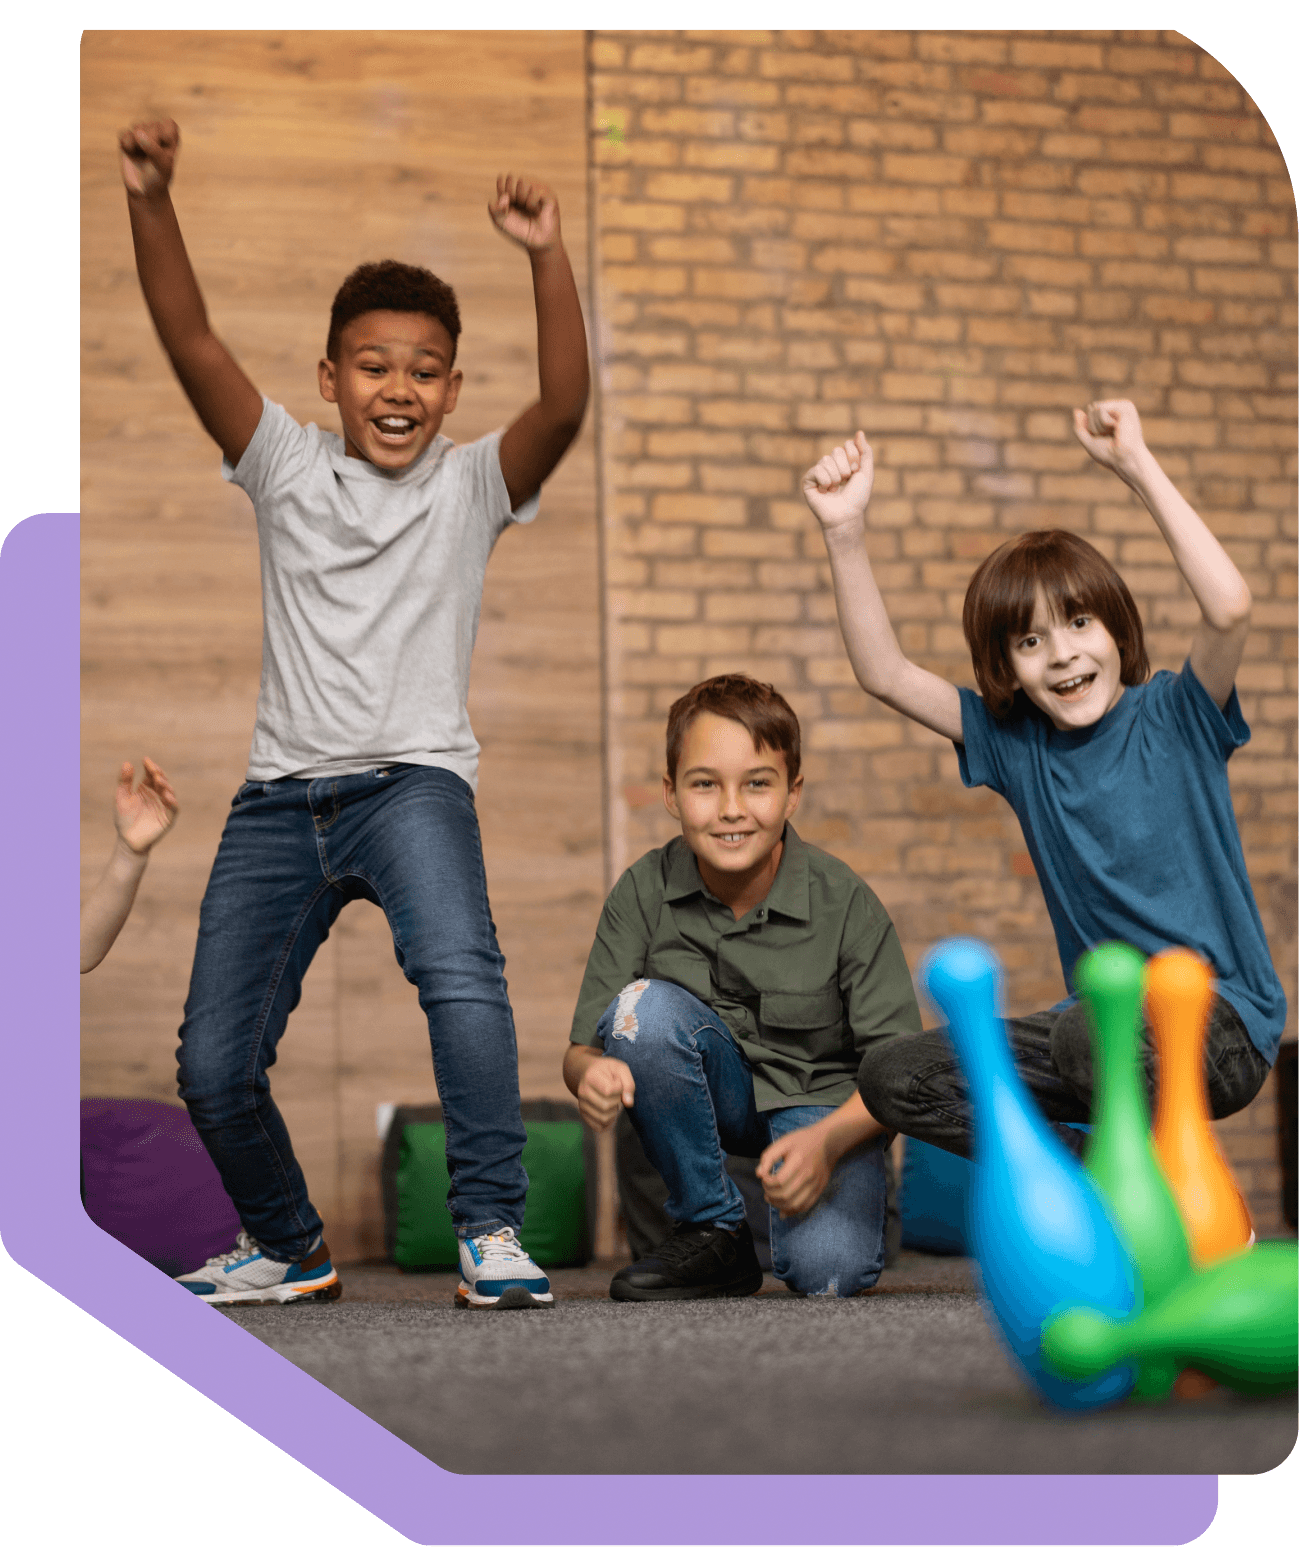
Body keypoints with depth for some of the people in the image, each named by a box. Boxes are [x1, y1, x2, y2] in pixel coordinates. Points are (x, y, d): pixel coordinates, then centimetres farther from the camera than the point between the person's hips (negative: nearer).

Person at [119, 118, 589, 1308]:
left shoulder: (473, 484, 3)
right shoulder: (285, 466, 7)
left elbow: (564, 405, -16)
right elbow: (192, 341, -5)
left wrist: (548, 259, -30)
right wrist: (150, 202, -20)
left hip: (414, 778, -3)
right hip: (282, 796, 3)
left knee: (461, 976, -32)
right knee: (213, 1065, 2)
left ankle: (492, 1232, -21)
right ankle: (289, 1248, 27)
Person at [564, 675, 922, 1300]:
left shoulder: (845, 903, -18)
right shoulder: (644, 893, -14)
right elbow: (582, 1050, -13)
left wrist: (827, 1141, -34)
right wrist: (591, 1074, -38)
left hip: (825, 1100, -3)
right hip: (716, 1094, 3)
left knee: (825, 1271, -29)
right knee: (641, 1006, -29)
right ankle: (711, 1228, -12)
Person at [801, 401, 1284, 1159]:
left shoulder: (1175, 719, -6)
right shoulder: (1016, 743, 7)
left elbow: (1230, 607, -26)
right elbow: (885, 673, 2)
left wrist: (1138, 464, -25)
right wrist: (845, 533, -9)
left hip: (1223, 1023, -6)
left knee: (1090, 1034, -39)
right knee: (894, 1075, -11)